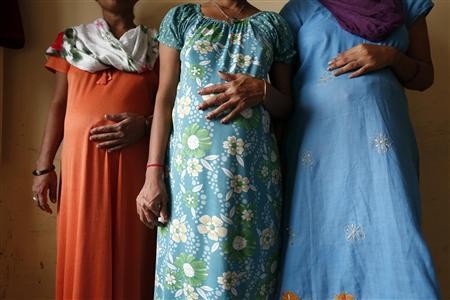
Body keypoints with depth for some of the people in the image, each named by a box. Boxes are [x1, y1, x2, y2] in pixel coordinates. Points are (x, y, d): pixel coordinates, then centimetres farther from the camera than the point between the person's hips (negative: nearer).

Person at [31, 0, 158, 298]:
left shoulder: (156, 45, 9)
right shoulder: (70, 41, 15)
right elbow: (59, 106, 12)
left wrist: (144, 125, -14)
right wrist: (44, 167, 7)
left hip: (134, 164, -1)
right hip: (81, 161, 2)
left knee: (131, 250, 1)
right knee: (82, 252, 4)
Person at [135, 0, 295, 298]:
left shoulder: (274, 24, 11)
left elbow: (286, 106, 12)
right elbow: (165, 98, 3)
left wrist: (261, 90, -11)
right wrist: (154, 173, -6)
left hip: (254, 169, 1)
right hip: (191, 167, 0)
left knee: (247, 269, 6)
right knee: (188, 269, 5)